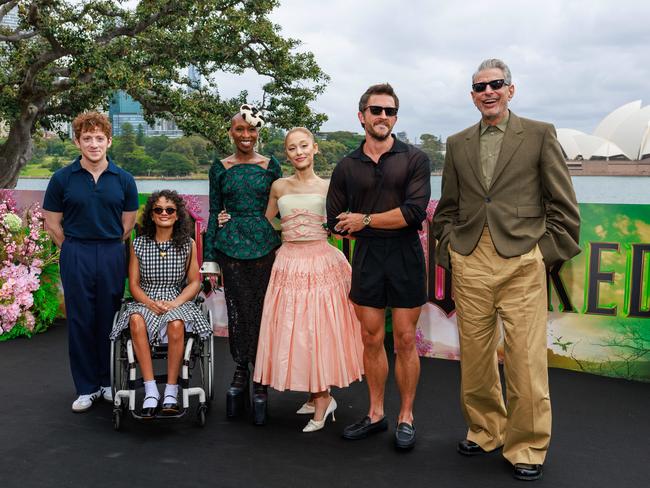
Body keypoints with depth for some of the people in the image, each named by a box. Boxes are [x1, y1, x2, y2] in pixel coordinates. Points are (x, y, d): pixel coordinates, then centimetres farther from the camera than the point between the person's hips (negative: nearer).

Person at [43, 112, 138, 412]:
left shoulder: (123, 180, 1)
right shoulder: (62, 179, -1)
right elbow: (52, 223, 4)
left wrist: (109, 249, 8)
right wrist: (75, 251, 5)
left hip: (112, 256, 1)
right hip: (75, 256, -1)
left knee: (109, 320, 7)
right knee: (80, 322, 4)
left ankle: (108, 382, 22)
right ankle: (86, 387, 15)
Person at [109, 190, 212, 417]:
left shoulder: (188, 244, 7)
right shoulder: (138, 244, 8)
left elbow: (194, 282, 6)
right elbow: (134, 284, 7)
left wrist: (174, 303, -11)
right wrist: (150, 303, -13)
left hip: (178, 303, -1)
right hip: (145, 302, 1)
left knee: (176, 324, -36)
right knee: (136, 320, -35)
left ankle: (171, 392, -26)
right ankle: (151, 391, -32)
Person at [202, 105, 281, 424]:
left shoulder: (271, 166, 7)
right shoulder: (219, 168, 7)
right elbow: (213, 212, 9)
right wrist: (209, 257, 4)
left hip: (265, 246, 0)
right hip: (231, 247, 1)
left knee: (262, 311, -2)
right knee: (237, 311, 3)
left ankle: (260, 382, 7)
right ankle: (240, 371, 18)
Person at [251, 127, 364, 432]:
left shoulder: (328, 187, 2)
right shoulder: (279, 187, 8)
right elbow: (264, 224, 19)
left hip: (322, 263, -2)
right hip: (289, 264, 3)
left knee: (319, 331, -1)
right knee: (292, 332, 5)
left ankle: (321, 399, 12)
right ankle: (321, 397, 20)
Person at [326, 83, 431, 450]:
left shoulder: (414, 159, -2)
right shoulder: (347, 166, 7)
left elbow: (415, 211, -14)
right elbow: (336, 221, 7)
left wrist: (366, 220, -9)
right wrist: (391, 220, 0)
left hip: (405, 257, -3)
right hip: (366, 257, 3)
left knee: (405, 341, 3)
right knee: (372, 340, 9)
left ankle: (406, 417, 16)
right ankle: (376, 414, 22)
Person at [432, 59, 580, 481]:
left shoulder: (539, 134, 4)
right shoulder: (458, 144, 14)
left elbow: (563, 204, 3)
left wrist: (548, 253, -2)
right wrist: (449, 249, 9)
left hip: (521, 260, -3)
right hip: (470, 262, 4)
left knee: (527, 359, -2)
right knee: (475, 357, 9)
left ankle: (527, 446, 14)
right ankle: (484, 430, 28)